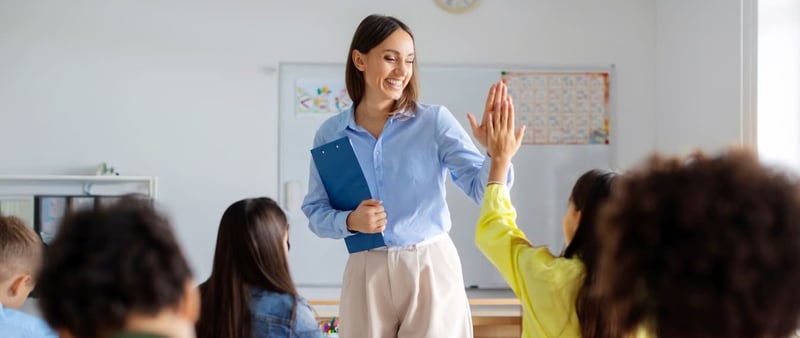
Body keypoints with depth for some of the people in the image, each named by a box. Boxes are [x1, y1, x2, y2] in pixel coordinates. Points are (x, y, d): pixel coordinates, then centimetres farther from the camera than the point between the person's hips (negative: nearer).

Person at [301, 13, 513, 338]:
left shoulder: (434, 120, -4)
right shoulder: (330, 134, 2)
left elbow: (482, 189, -8)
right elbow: (315, 211, 6)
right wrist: (350, 221, -13)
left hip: (431, 266, -1)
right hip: (366, 273, 2)